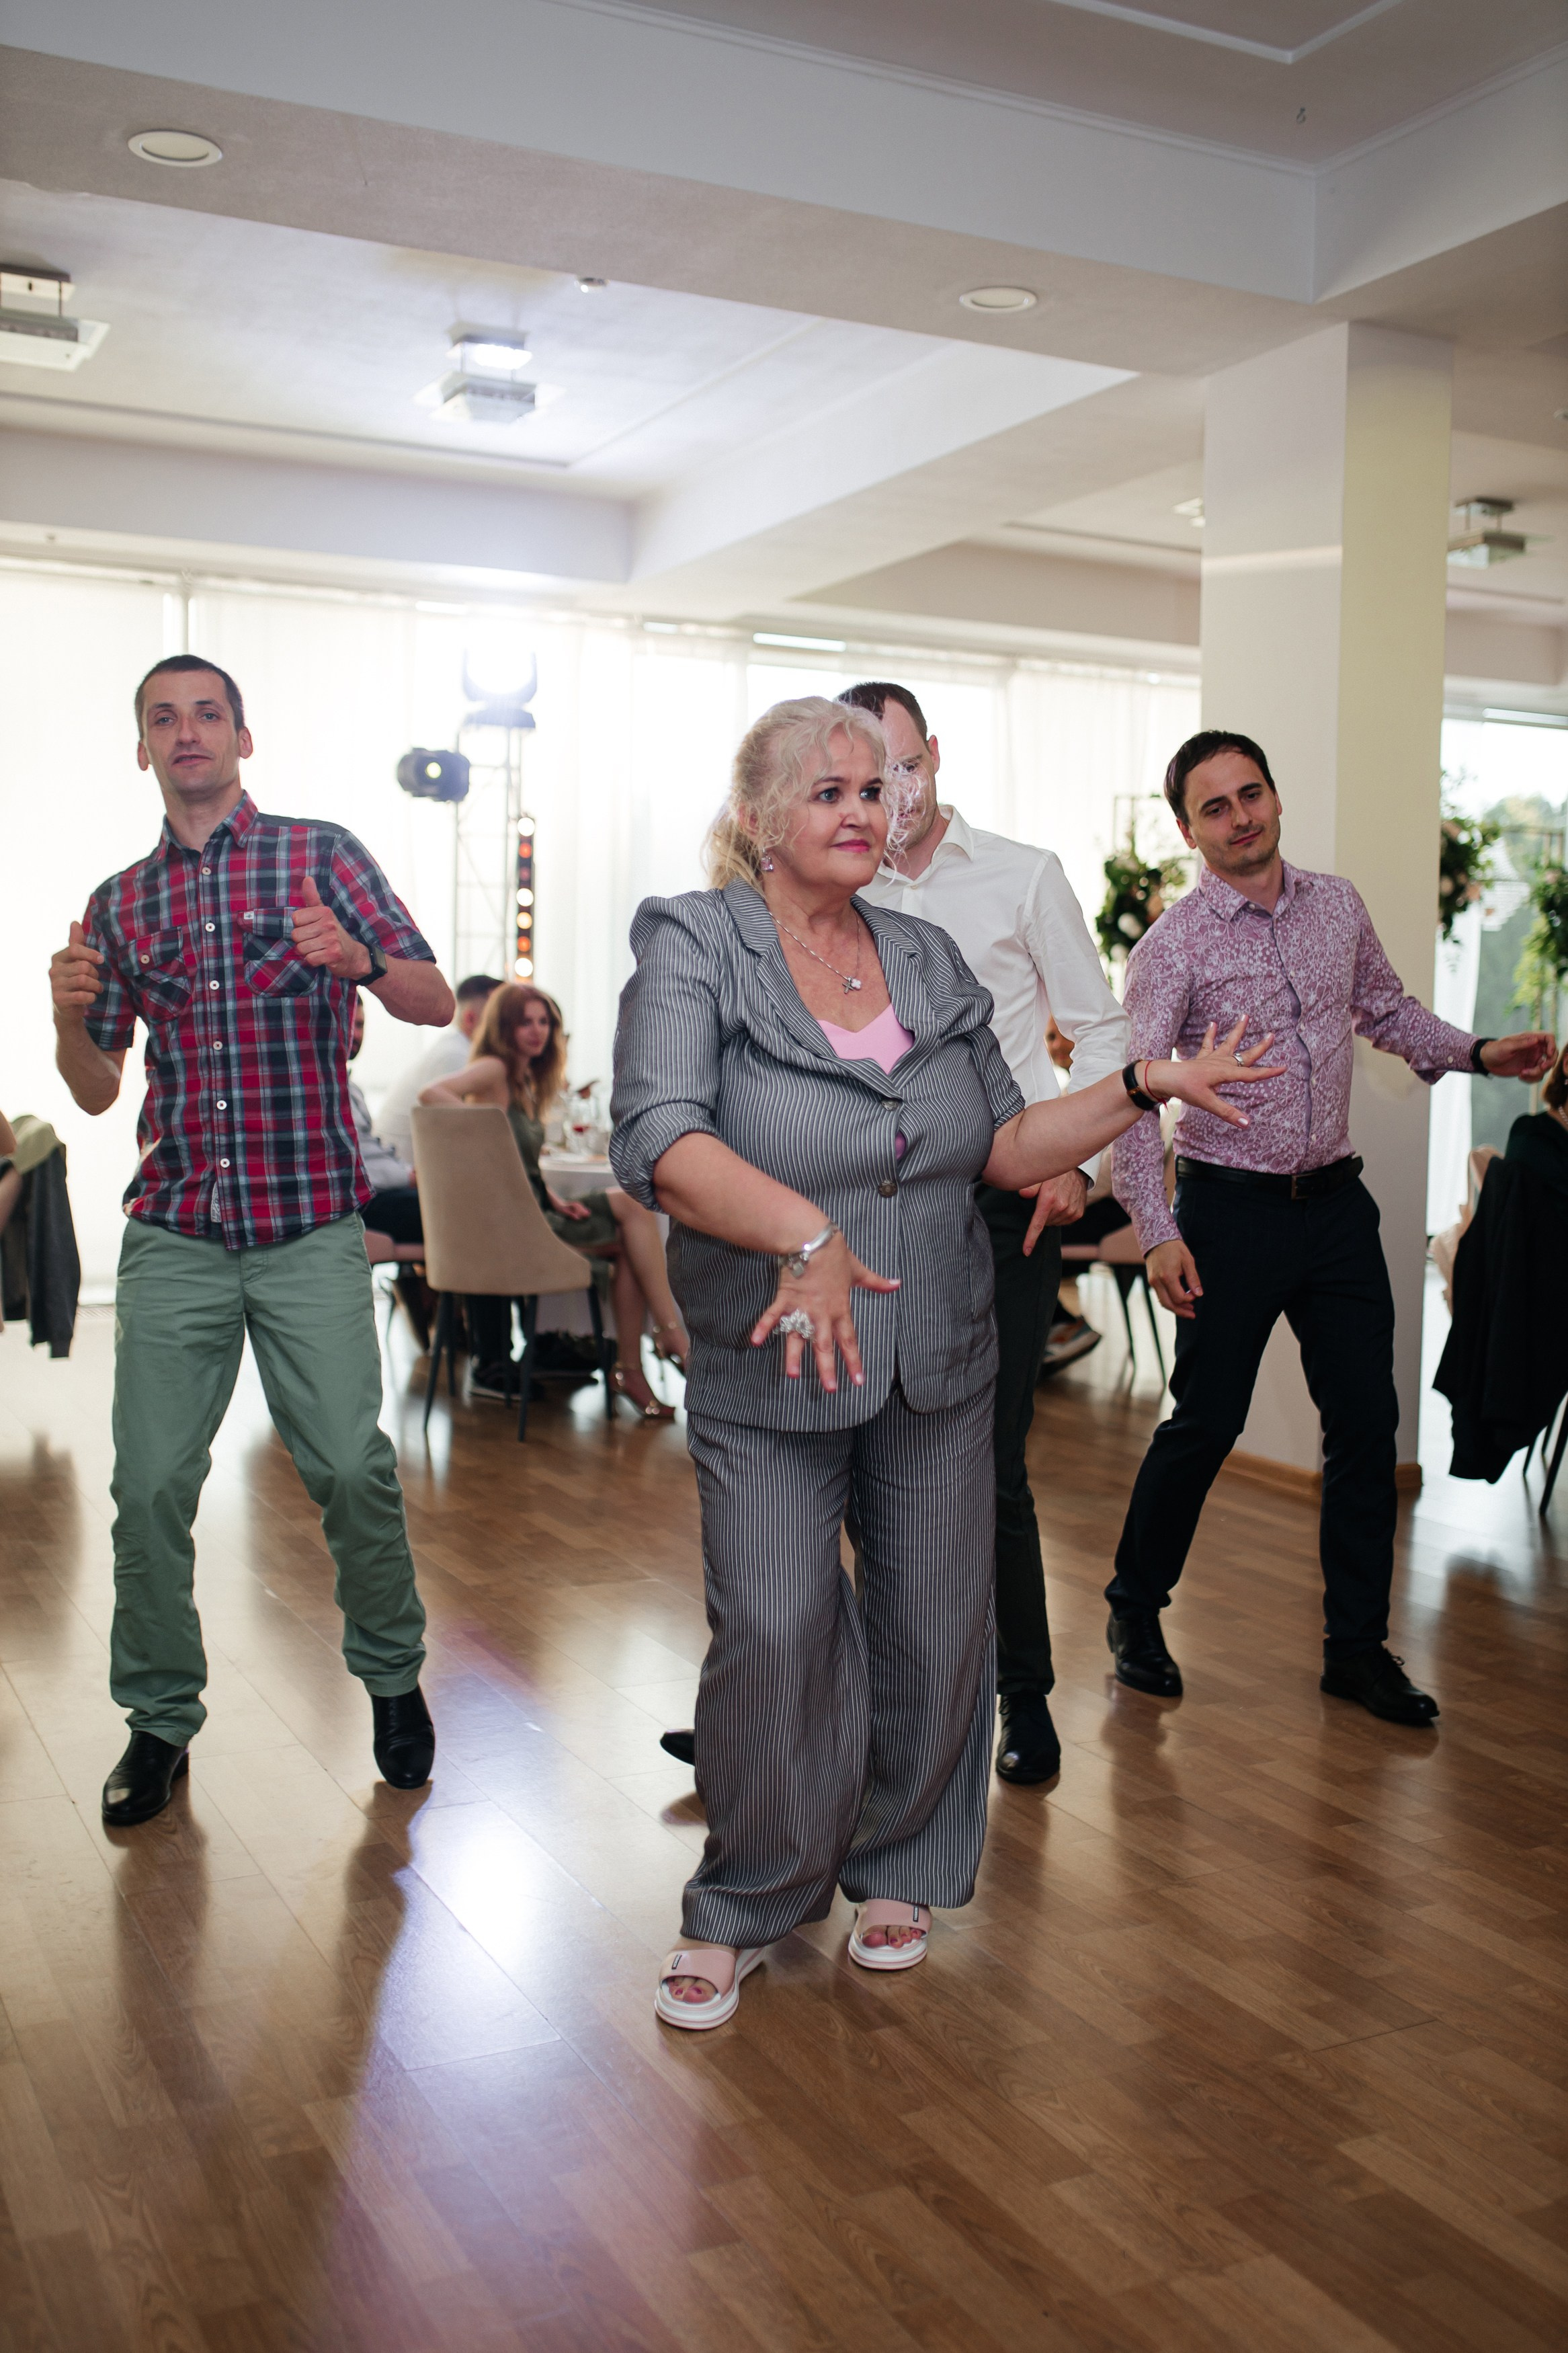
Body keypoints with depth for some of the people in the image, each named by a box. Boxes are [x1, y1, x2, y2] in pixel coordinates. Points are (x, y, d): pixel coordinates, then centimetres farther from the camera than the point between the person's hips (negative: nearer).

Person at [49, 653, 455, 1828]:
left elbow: (438, 1003, -1)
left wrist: (359, 959, -22)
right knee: (151, 1481, 0)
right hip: (174, 1234, 3)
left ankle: (393, 1674, 18)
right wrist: (69, 1016, -8)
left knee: (352, 1464, -5)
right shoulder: (120, 903, 14)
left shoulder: (321, 854, 5)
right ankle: (161, 1719, 17)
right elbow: (97, 1090, 14)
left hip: (310, 1228, -3)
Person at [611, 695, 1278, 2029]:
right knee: (775, 1635, -5)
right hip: (770, 1371, -4)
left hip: (941, 1368, 5)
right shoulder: (692, 946, -7)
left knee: (937, 1627, 11)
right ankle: (745, 1905, 20)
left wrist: (1147, 1087, -1)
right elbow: (659, 1142, -23)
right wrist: (808, 1233, -37)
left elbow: (1010, 1149, 11)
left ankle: (898, 1867, 36)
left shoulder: (929, 961, 9)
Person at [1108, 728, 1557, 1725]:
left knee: (1367, 1420, 6)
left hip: (1337, 1202, 5)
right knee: (1206, 1423, 1)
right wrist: (1158, 1233, -20)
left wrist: (1476, 1052, 6)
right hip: (1231, 1210, -5)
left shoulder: (1338, 905, 7)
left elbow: (1388, 1009, 22)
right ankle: (1136, 1608, 23)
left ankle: (1358, 1645, 19)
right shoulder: (1175, 943, -9)